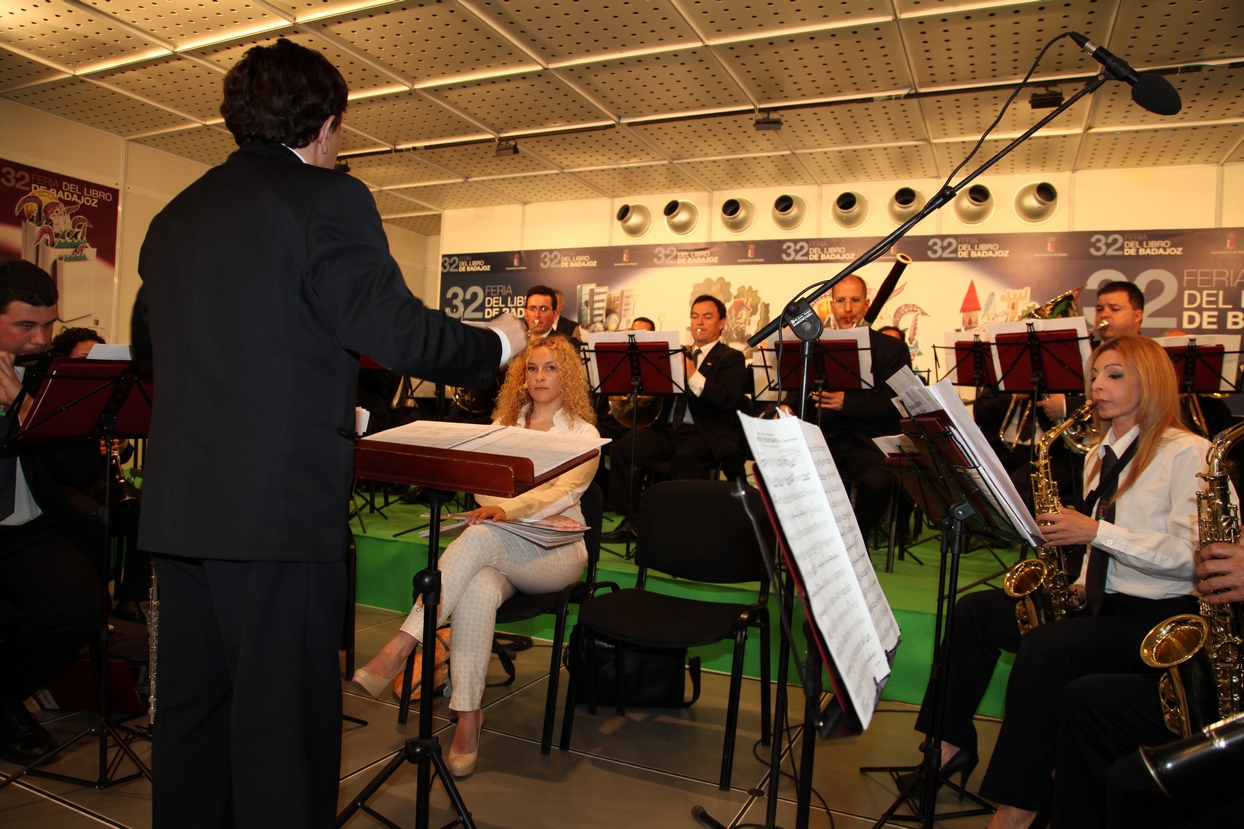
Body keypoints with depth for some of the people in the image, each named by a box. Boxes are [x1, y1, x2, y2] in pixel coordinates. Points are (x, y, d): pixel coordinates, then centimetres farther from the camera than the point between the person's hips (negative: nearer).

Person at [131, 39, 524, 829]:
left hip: (178, 505, 8)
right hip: (281, 500, -7)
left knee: (194, 703, 18)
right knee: (285, 711, 3)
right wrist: (498, 343, -1)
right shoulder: (327, 199, -8)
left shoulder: (174, 216, 14)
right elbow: (398, 332, -17)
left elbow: (146, 343, 23)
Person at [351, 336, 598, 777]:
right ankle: (468, 715, -30)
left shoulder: (583, 433, 5)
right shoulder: (503, 422, 17)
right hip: (500, 550, 3)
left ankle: (399, 648, -39)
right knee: (479, 589, -35)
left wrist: (507, 510, -33)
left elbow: (563, 491, -14)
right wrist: (535, 516, -14)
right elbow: (483, 486, 6)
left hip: (556, 553, -3)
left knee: (481, 536, -35)